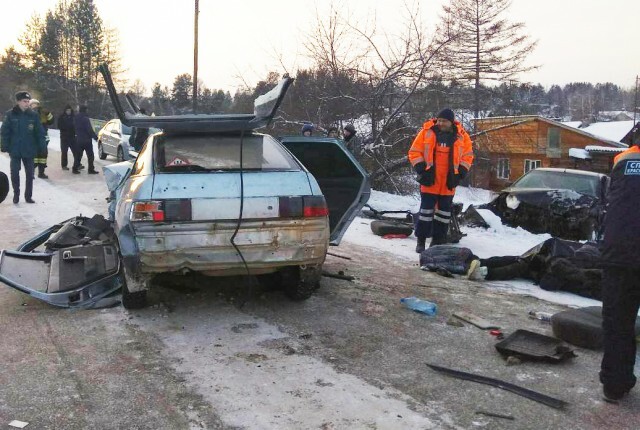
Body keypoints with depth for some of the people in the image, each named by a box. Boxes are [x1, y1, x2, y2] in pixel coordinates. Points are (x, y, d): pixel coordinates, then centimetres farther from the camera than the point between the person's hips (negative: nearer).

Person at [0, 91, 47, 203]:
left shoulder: (33, 115, -1)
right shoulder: (10, 115, -4)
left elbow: (40, 132, 0)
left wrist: (42, 146, -5)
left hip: (29, 150, 1)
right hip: (15, 150, -1)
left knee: (30, 173, 6)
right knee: (15, 173, 4)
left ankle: (28, 196, 18)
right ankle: (16, 195, 20)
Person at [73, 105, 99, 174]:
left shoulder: (76, 118, 9)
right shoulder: (85, 118, -17)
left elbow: (75, 128, 16)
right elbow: (89, 130, -18)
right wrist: (95, 137, -11)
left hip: (78, 139, 8)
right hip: (86, 139, -8)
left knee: (78, 155, 13)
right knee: (90, 155, -1)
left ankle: (75, 168, 12)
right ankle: (91, 169, 0)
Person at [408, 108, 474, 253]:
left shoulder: (461, 136, 3)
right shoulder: (427, 132, -2)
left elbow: (467, 156, 10)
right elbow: (414, 152, 1)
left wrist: (460, 174, -1)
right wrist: (421, 170, -9)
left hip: (448, 183, 2)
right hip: (430, 181, -2)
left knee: (444, 211, 8)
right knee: (426, 209, 0)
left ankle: (438, 240, 18)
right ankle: (421, 240, 7)